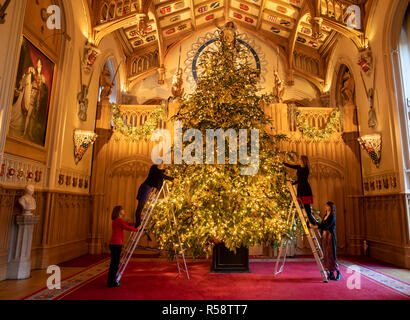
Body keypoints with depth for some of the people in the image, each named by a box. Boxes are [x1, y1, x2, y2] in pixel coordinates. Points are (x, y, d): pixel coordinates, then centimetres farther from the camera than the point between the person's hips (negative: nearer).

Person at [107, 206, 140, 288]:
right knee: (115, 263, -2)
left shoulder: (117, 220, 17)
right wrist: (136, 229, 1)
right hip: (116, 244, -10)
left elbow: (127, 223, 27)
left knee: (114, 263, 16)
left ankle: (111, 281, 25)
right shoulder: (118, 220, -13)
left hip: (114, 244, 10)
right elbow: (127, 227, -12)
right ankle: (112, 283, 6)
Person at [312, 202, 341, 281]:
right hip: (324, 236, 8)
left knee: (331, 255, -5)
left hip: (330, 236, -8)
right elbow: (321, 225, 18)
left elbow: (326, 226, -20)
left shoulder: (332, 217, -10)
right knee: (326, 255, 5)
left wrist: (316, 226, -22)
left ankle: (338, 272, 10)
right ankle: (331, 274, 11)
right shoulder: (325, 216, 14)